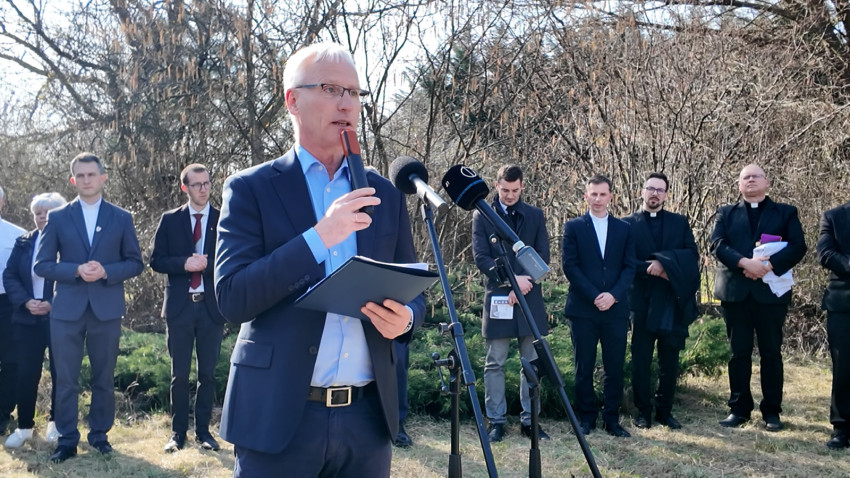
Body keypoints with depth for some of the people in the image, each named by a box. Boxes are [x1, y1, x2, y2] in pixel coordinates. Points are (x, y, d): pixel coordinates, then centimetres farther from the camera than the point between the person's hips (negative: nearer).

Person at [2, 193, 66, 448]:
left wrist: (53, 304, -18)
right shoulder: (23, 242, 8)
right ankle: (24, 426, 15)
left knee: (61, 372, 5)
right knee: (26, 373, 4)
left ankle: (56, 423, 21)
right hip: (27, 318, 3)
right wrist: (26, 302, -11)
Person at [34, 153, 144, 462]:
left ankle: (100, 435, 22)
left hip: (106, 309, 0)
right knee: (66, 379, 3)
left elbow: (135, 263, 5)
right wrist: (76, 270, -14)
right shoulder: (57, 217, 5)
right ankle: (67, 440, 13)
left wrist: (106, 271, -12)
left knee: (104, 378, 9)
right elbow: (42, 265, 2)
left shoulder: (122, 218, 6)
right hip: (67, 309, 0)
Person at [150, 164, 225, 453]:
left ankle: (203, 431, 17)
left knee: (208, 373, 6)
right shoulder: (170, 220, 6)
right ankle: (178, 432, 14)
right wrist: (184, 264, -14)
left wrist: (206, 264, -15)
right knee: (179, 374, 5)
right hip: (180, 306, 0)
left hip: (211, 307, 0)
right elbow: (157, 261, 3)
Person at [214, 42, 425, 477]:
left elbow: (413, 291, 13)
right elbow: (232, 298, -12)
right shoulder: (251, 189, -2)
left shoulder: (385, 195, 8)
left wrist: (405, 318, -10)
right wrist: (319, 236, -20)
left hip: (367, 416, 4)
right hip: (278, 416, -3)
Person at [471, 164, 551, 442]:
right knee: (495, 364, 2)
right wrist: (511, 279, -16)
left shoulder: (535, 216, 9)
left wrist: (524, 283, -10)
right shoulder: (482, 216, 3)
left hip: (530, 299, 2)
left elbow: (543, 257, 5)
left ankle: (529, 420, 13)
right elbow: (480, 257, -5)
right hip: (497, 298, -2)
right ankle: (496, 421, 9)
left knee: (532, 363, 5)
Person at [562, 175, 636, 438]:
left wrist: (613, 295, -10)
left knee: (615, 367, 3)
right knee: (584, 367, 4)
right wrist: (595, 296, -11)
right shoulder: (573, 227, 5)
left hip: (616, 308, 2)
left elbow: (629, 267, 5)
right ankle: (586, 417, 15)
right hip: (582, 308, -2)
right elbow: (570, 265, -3)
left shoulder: (624, 228, 11)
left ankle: (611, 419, 14)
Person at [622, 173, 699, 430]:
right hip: (642, 300, -2)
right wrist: (652, 269, -15)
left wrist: (664, 261, -16)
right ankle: (643, 411, 12)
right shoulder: (628, 224, 3)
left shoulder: (680, 222, 10)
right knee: (641, 360, 2)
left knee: (670, 360, 7)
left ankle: (665, 411, 18)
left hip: (673, 300, 2)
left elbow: (692, 254, -2)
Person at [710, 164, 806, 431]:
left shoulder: (785, 212, 10)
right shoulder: (726, 214, 12)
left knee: (771, 353, 3)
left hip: (771, 291, -1)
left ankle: (772, 411, 11)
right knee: (739, 353, 5)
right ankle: (739, 409, 11)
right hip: (735, 291, 1)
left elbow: (798, 246, -3)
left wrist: (768, 265, -18)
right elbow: (717, 245, -3)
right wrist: (745, 262, -19)